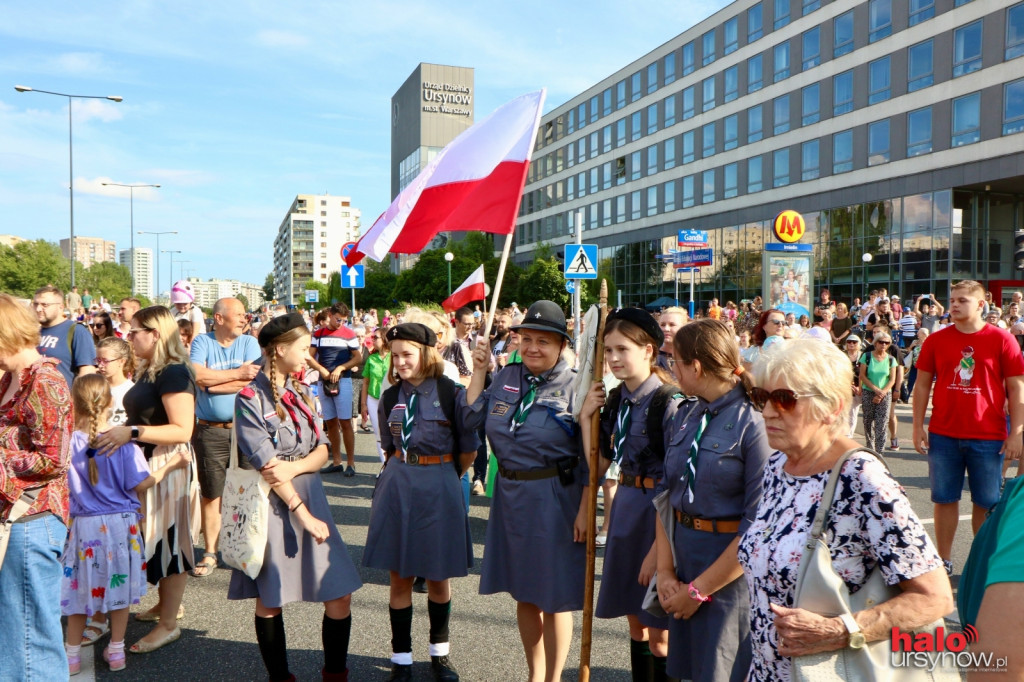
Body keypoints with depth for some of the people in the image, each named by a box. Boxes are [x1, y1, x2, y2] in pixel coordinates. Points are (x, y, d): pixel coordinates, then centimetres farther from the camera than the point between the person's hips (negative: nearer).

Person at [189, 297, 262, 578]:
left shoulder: (249, 343, 4)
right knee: (211, 493, 8)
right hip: (209, 431, -1)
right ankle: (210, 553, 20)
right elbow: (197, 376, -16)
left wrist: (213, 383, -11)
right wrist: (237, 373, -13)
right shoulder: (202, 342, 2)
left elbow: (253, 381, -11)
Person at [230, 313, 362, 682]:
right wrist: (302, 513, -15)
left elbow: (322, 449, 6)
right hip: (272, 503, -5)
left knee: (340, 595, 3)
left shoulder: (300, 391, 10)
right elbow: (266, 465, -14)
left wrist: (294, 467, -15)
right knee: (269, 600, 8)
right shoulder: (250, 398, -9)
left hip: (310, 495, 5)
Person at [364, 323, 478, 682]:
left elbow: (468, 449, -1)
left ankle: (439, 652, 32)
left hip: (439, 489, -3)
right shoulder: (390, 397, 5)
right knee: (400, 577, 8)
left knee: (438, 577, 11)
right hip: (397, 487, 3)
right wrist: (404, 473, 12)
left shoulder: (452, 393, -9)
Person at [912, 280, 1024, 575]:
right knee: (945, 499, 8)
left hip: (989, 437, -1)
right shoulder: (936, 340, 2)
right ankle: (944, 561, 19)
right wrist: (918, 427, 1)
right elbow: (922, 385, 6)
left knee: (987, 503, 7)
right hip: (943, 436, 2)